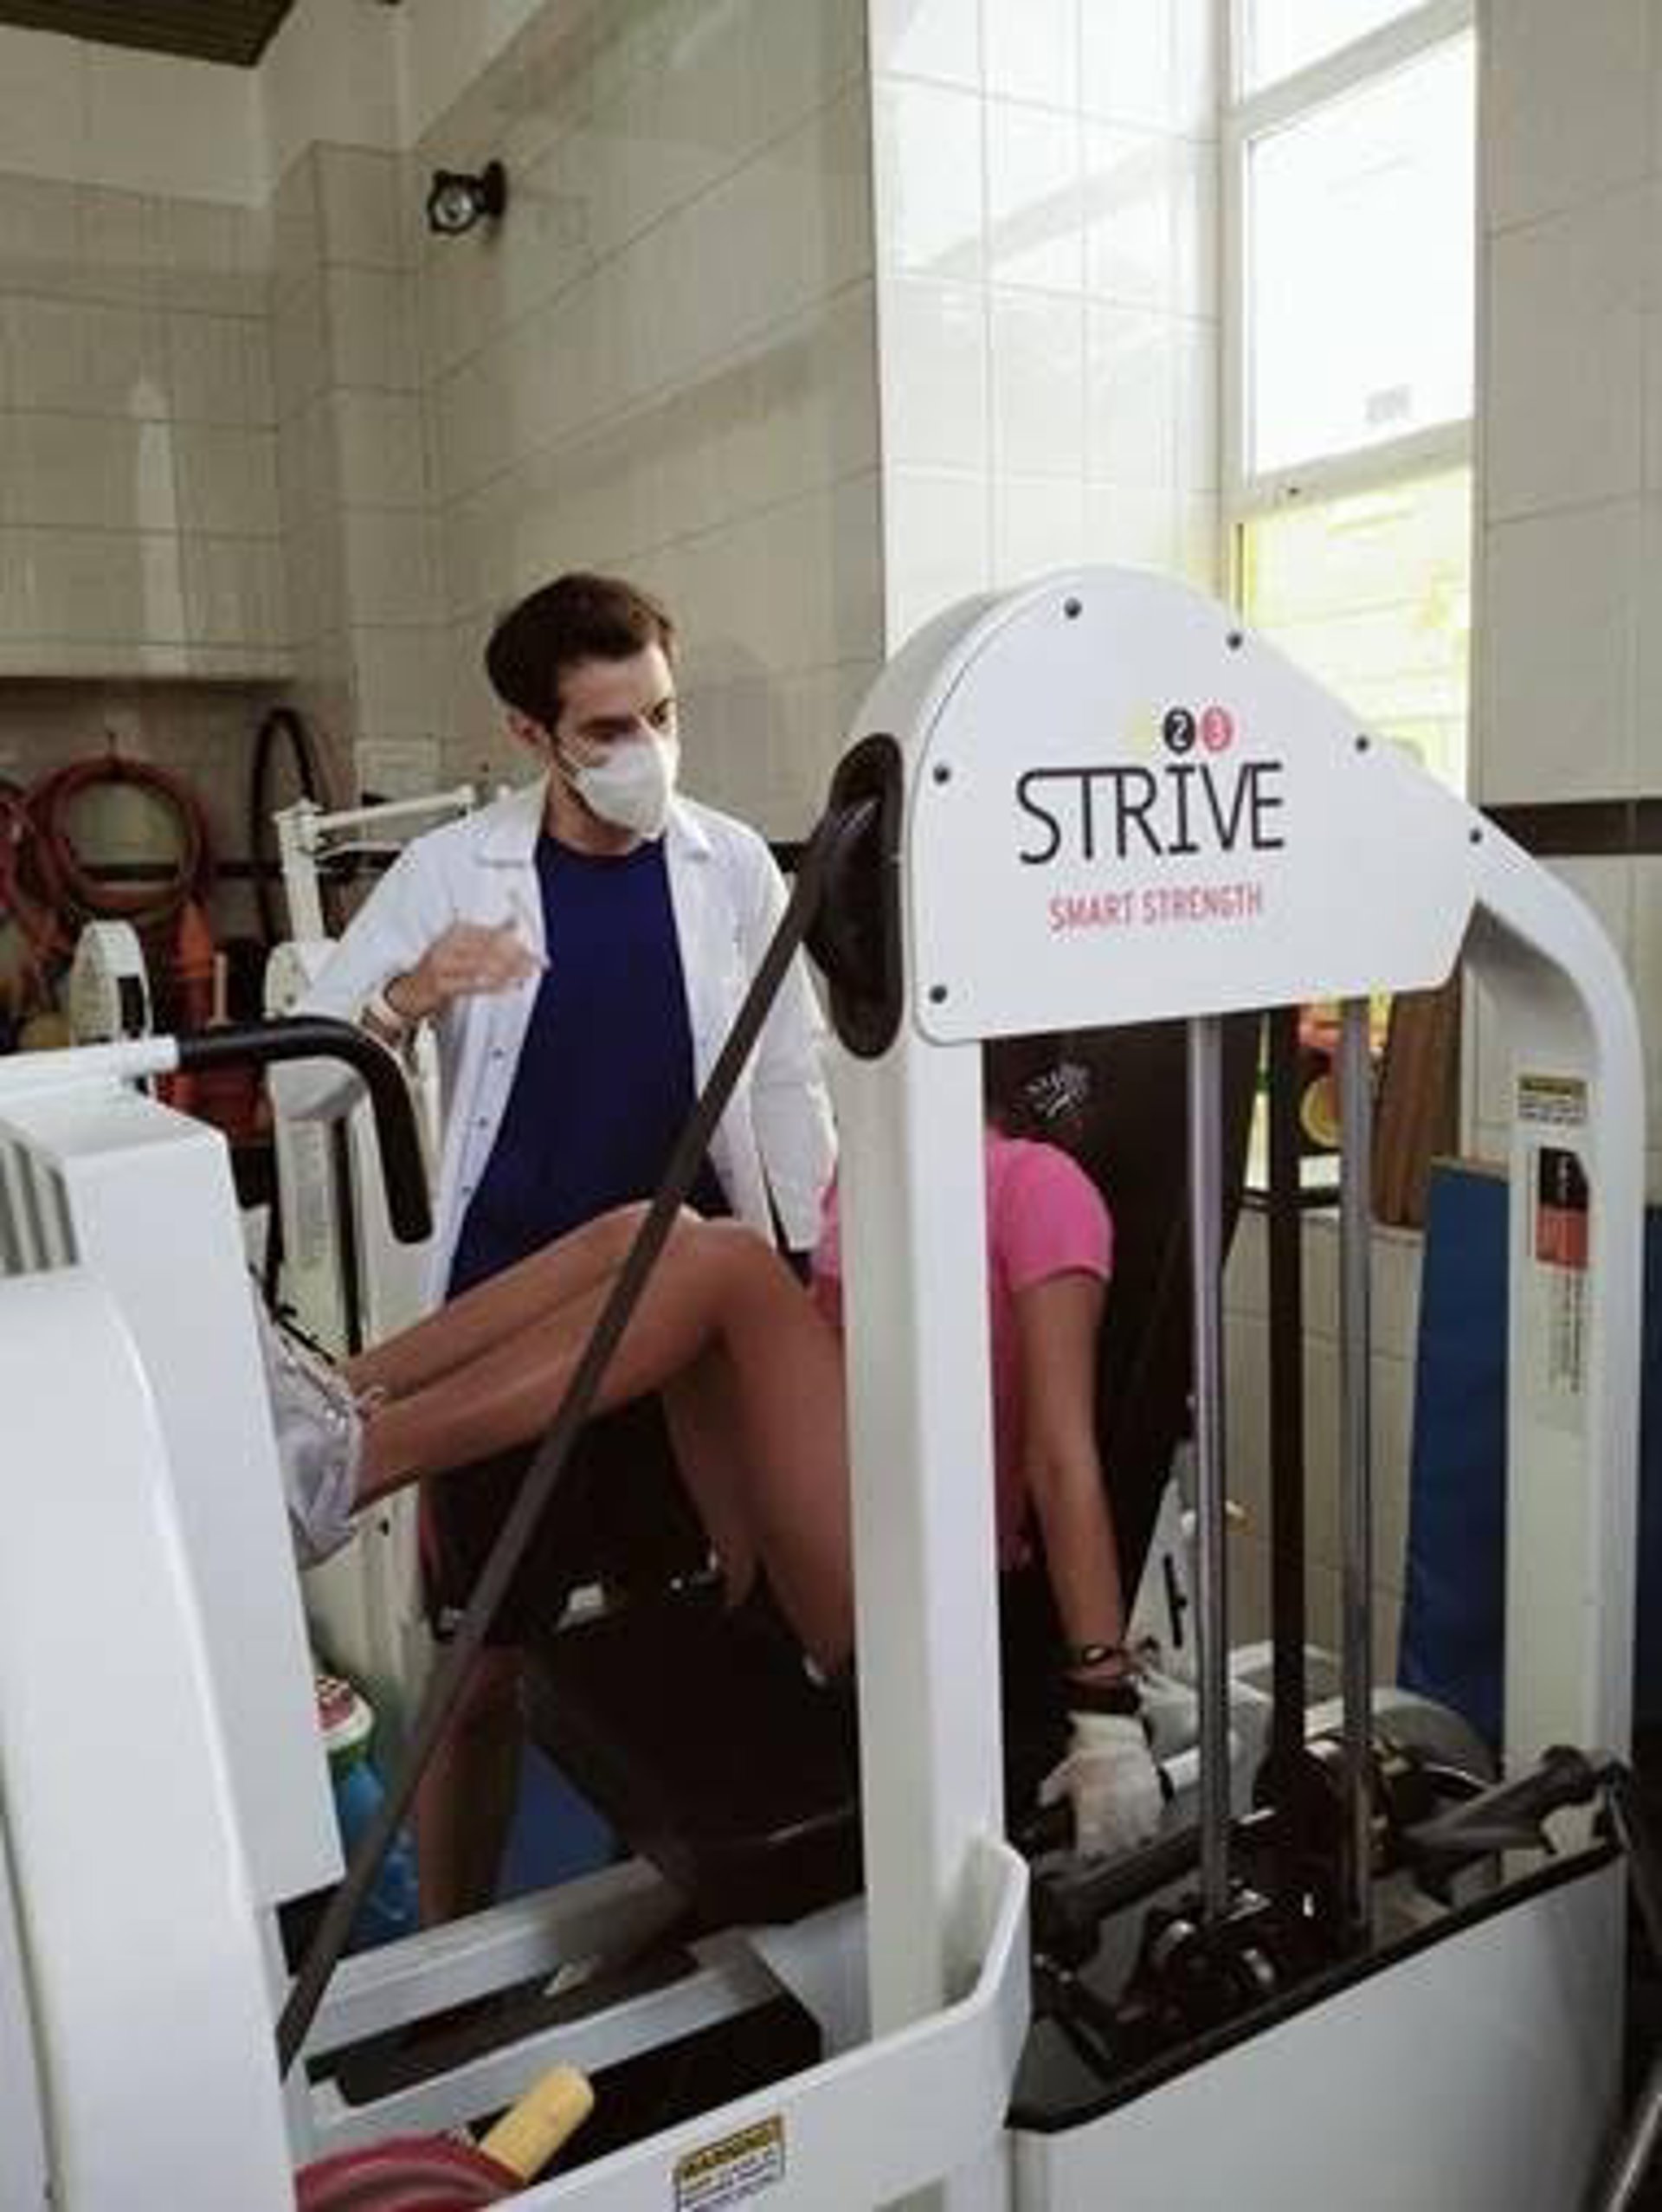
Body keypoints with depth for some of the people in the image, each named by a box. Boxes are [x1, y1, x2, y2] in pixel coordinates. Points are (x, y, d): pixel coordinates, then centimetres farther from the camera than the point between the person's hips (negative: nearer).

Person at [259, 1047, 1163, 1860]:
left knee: (728, 1258, -22)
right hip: (794, 1580, 7)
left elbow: (1063, 1453, -15)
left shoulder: (1037, 1185, -9)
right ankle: (333, 1402, -15)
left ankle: (347, 1466, -23)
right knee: (653, 1234, -8)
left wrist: (1107, 1706, -20)